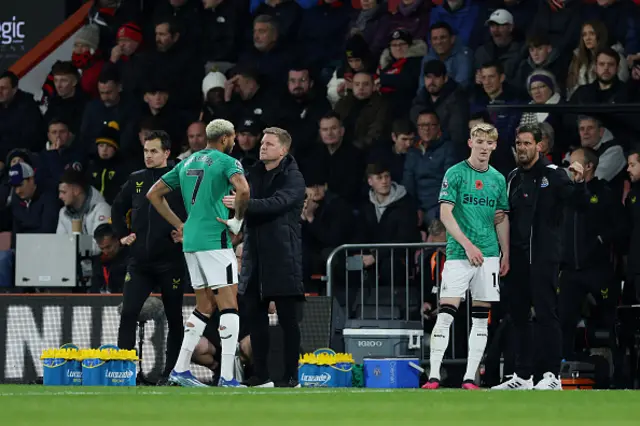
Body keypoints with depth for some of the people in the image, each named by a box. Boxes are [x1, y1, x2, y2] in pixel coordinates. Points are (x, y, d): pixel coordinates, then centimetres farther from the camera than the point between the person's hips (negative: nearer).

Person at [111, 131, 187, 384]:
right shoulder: (136, 180, 9)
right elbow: (118, 209, 23)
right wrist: (122, 235, 12)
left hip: (170, 261, -4)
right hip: (139, 262, 4)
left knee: (174, 318, 5)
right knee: (128, 313, -6)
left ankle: (171, 372, 13)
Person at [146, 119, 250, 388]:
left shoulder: (187, 163, 17)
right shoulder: (227, 162, -5)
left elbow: (154, 194, 20)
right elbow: (243, 190, -25)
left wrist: (179, 225, 19)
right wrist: (237, 220, -11)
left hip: (190, 242, 8)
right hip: (215, 240, -8)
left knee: (204, 307, 16)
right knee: (229, 305, -7)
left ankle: (180, 369, 12)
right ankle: (227, 377, -13)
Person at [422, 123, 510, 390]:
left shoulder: (498, 179, 12)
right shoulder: (455, 174, -2)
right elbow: (445, 213, -8)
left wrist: (506, 255, 10)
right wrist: (467, 245, -15)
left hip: (489, 255, 5)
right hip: (458, 255, -5)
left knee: (481, 318, 3)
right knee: (445, 314, -11)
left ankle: (470, 377, 6)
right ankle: (434, 375, -10)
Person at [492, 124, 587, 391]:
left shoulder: (552, 174, -4)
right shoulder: (514, 178, 16)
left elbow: (579, 201, -14)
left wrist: (579, 183, -33)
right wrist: (500, 219, 6)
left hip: (543, 257, -7)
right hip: (517, 257, 7)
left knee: (545, 314, -8)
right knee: (518, 316, 9)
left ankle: (552, 375, -7)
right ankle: (522, 376, 16)